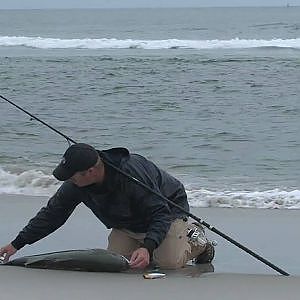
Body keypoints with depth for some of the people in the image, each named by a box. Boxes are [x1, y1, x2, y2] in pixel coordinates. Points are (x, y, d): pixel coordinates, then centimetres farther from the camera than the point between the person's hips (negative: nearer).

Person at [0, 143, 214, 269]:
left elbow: (161, 214, -36)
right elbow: (52, 213, -7)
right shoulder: (77, 184, -19)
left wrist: (147, 247, -51)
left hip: (168, 209, -7)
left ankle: (196, 238, 8)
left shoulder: (131, 174, -40)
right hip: (128, 225, 7)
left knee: (169, 261, -25)